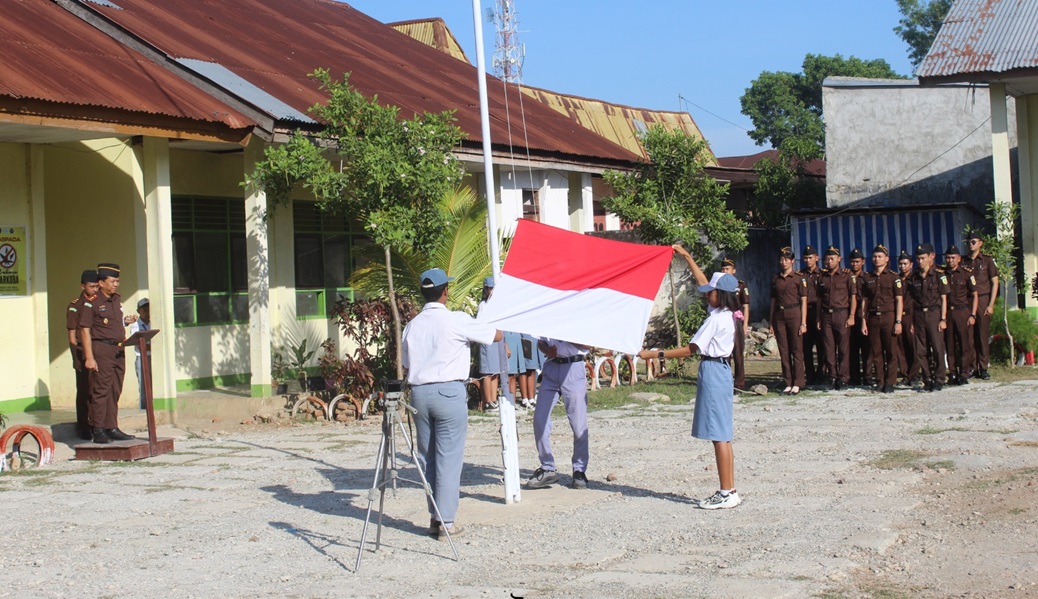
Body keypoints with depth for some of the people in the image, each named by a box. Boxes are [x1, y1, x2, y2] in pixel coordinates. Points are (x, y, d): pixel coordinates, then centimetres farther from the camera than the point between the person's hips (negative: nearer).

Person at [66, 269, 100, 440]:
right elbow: (72, 335, -4)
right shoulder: (75, 305, -2)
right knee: (84, 392, 0)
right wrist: (78, 357, -9)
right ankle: (83, 428, 6)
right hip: (83, 355, -5)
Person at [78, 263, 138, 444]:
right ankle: (97, 431, -2)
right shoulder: (91, 303, -7)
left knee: (115, 392, 9)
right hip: (101, 351, -7)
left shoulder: (117, 300, 16)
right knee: (100, 391, -6)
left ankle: (112, 429, 15)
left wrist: (127, 320, 5)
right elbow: (85, 330, -11)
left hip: (118, 351, 7)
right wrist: (89, 357, -16)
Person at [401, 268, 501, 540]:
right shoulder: (457, 320, -6)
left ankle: (435, 518, 15)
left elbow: (407, 365, 13)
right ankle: (447, 522, -1)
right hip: (448, 391, -5)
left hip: (418, 392, 5)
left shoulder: (412, 325, 9)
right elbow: (496, 335, 3)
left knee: (428, 457, 12)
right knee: (449, 458, -1)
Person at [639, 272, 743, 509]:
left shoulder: (716, 319, -16)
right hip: (722, 370, 10)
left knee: (719, 436, -7)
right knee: (723, 436, 11)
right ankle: (730, 491, 13)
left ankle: (727, 493, -6)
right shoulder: (727, 315, 10)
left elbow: (690, 349, -16)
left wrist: (656, 354, -15)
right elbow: (703, 282, 22)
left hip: (712, 371, -10)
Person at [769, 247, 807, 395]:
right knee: (783, 351, 5)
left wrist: (803, 322, -9)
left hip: (794, 315, -4)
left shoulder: (799, 279, 0)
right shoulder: (775, 279, 11)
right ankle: (788, 383, 10)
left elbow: (803, 301, -3)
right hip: (779, 316, 4)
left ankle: (797, 384, 1)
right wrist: (771, 322, 10)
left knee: (797, 350, -2)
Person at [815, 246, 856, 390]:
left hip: (842, 314, -4)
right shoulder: (822, 277, 13)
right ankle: (833, 377, 8)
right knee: (828, 348, 2)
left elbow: (853, 296, -1)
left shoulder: (846, 275, 1)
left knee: (843, 348, -2)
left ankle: (843, 378, 2)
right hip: (826, 315, 4)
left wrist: (851, 316, -9)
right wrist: (818, 318, 10)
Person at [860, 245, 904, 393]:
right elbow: (864, 301, 12)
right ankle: (880, 381, 11)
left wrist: (898, 321, -9)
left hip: (889, 317, -3)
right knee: (876, 352, 4)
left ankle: (890, 382, 2)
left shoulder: (893, 277, 1)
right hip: (873, 318, 3)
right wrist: (863, 321, 5)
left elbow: (899, 300, -2)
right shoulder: (867, 278, 11)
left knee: (891, 352, -2)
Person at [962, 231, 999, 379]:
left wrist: (991, 305, -5)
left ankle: (983, 368, 0)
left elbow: (995, 283, 2)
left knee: (983, 335, -4)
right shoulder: (963, 261, 11)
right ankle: (972, 368, 4)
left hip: (983, 300, -2)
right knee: (969, 336, -1)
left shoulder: (988, 260, 4)